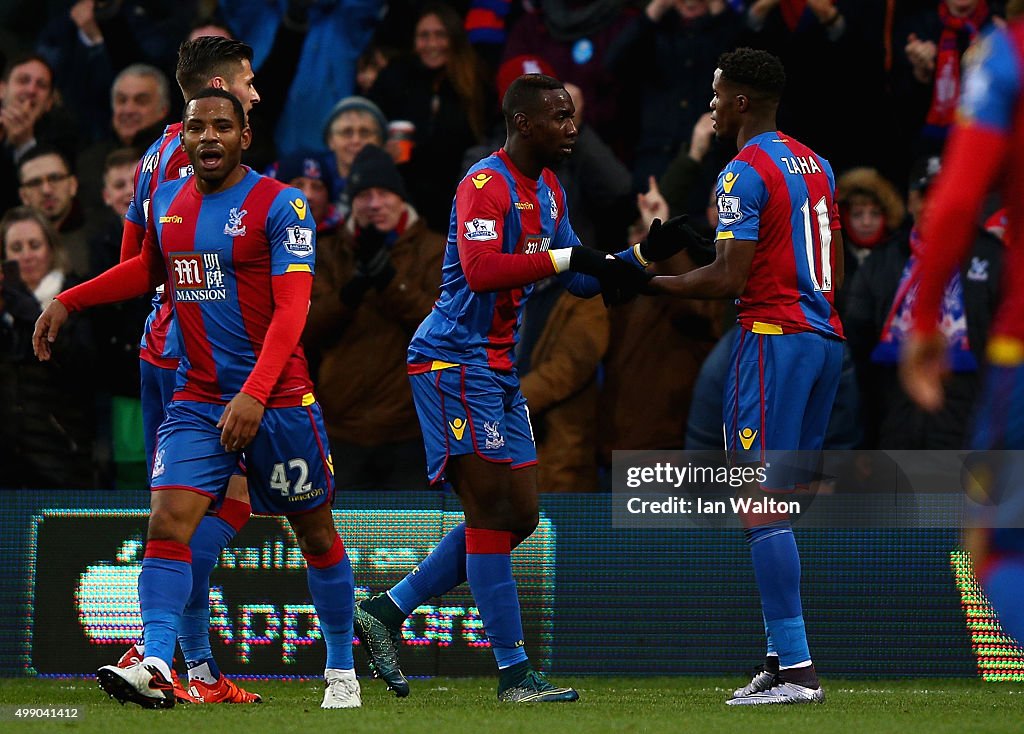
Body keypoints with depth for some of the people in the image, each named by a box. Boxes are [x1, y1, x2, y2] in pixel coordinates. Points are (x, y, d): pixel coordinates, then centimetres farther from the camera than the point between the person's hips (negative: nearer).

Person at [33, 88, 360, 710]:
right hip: (197, 397, 4)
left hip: (278, 400, -4)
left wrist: (254, 395, -29)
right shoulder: (168, 202, 8)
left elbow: (292, 308, -19)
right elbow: (150, 269, 29)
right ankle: (155, 668, -26)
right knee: (168, 523, -16)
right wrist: (68, 302, 24)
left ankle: (341, 672, 24)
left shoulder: (281, 205, -10)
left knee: (316, 534, 9)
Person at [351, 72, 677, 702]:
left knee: (518, 515, 9)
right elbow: (480, 270, -30)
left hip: (499, 367, 10)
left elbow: (583, 281, 22)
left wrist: (643, 254, 9)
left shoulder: (548, 191, 16)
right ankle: (515, 673, -9)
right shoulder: (486, 184, -15)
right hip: (455, 360, -10)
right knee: (491, 512, -10)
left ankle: (386, 612, 15)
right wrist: (564, 256, -29)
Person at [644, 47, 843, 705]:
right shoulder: (817, 166, 16)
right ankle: (784, 656, 12)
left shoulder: (745, 173, -11)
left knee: (760, 505, -9)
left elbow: (731, 279, -16)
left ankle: (796, 670, -15)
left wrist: (650, 281, -6)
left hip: (773, 340, -9)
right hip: (826, 337, 9)